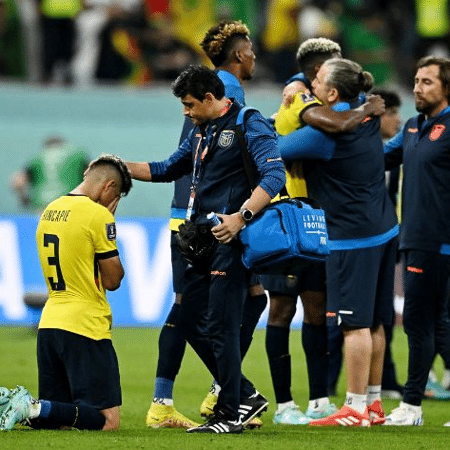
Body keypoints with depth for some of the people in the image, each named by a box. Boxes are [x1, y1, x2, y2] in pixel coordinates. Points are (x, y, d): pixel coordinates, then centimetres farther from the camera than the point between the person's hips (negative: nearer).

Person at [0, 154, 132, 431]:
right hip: (86, 326, -8)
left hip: (49, 325, 8)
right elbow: (112, 280, -5)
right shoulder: (99, 216, -10)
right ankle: (33, 409, -23)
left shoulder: (50, 211, 13)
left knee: (57, 420, 14)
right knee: (108, 420, -8)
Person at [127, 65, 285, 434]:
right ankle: (246, 396, 19)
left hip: (232, 240, -9)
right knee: (191, 322, 9)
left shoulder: (248, 125, -9)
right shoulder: (201, 132, 18)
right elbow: (168, 170, 32)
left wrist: (241, 217, -30)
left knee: (220, 326, -8)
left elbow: (274, 175, -21)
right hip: (203, 241, 9)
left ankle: (230, 413, 2)